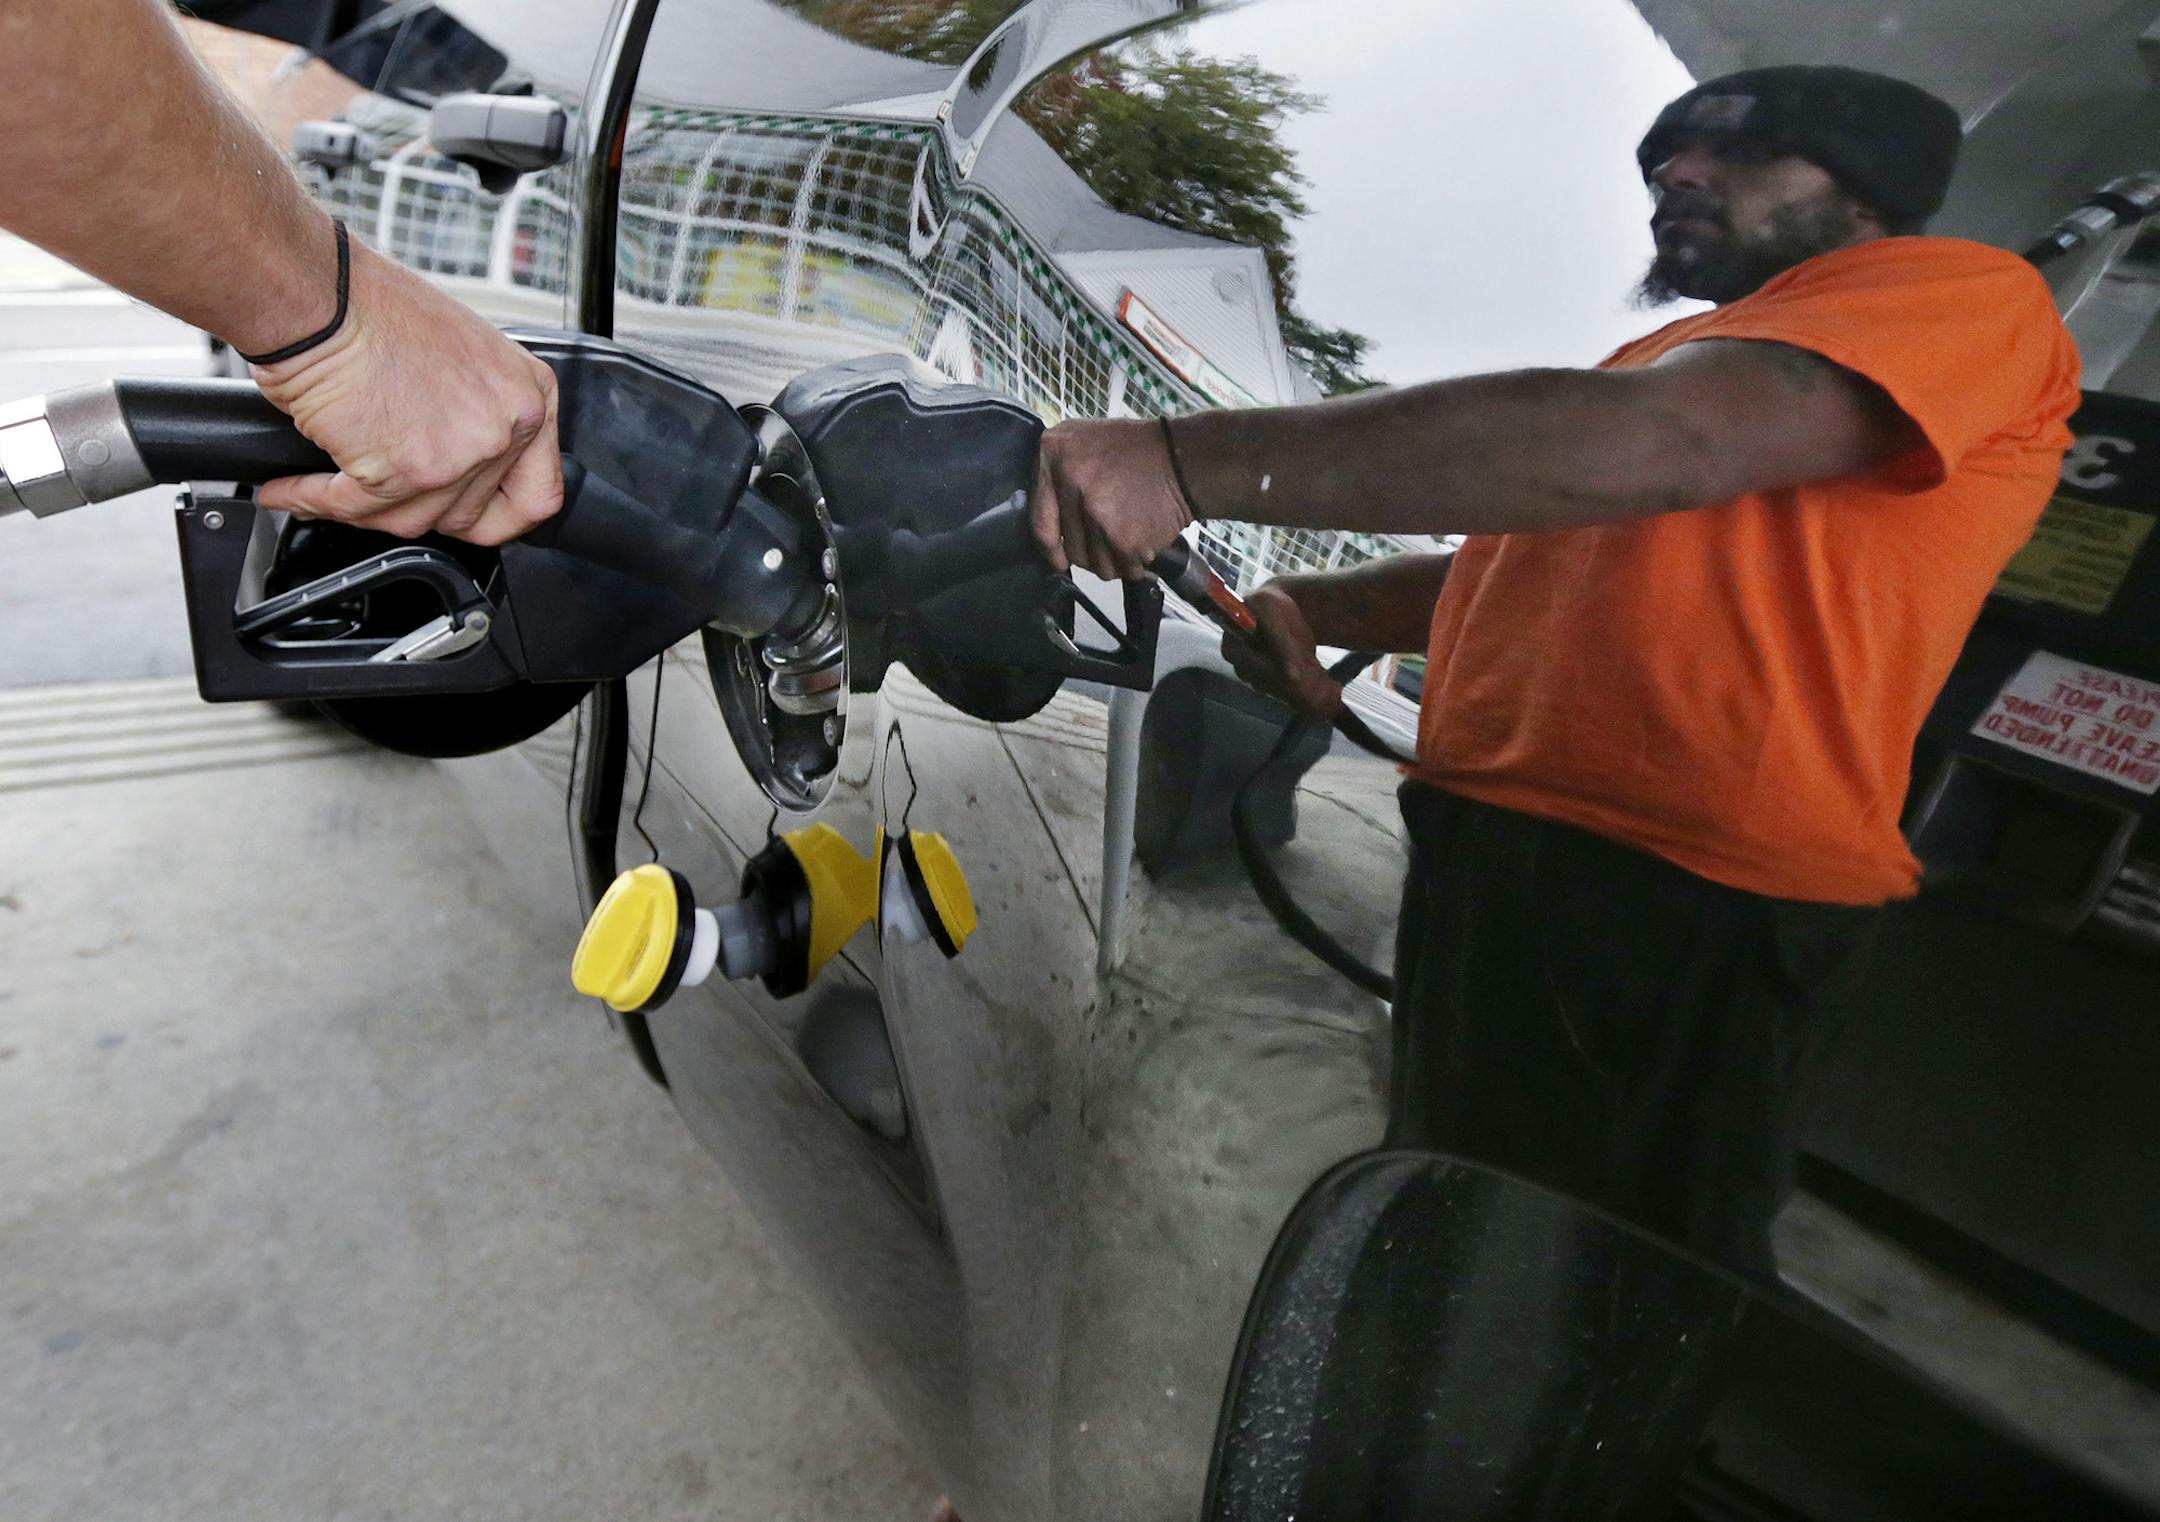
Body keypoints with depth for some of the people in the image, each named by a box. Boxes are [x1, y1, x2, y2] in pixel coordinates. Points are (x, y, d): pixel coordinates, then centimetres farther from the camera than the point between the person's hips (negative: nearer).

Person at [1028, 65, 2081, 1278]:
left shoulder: (1963, 292, -4)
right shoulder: (1677, 356, 26)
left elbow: (1653, 446, -24)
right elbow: (1503, 574, 27)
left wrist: (1192, 461, -28)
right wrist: (1303, 610, 6)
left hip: (1679, 905, -9)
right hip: (1484, 861, 9)